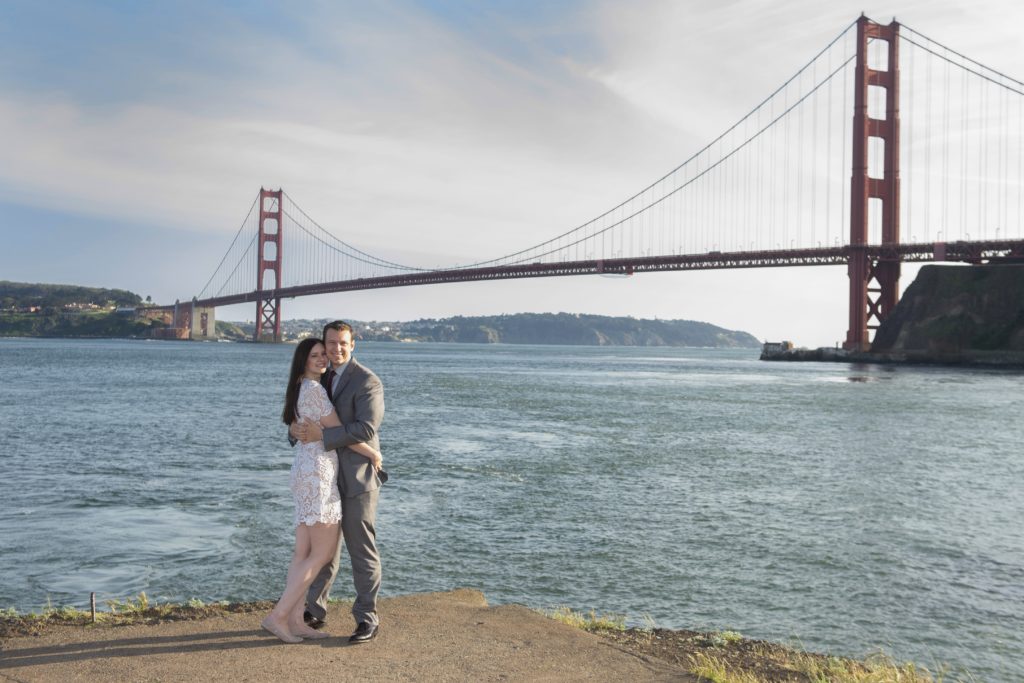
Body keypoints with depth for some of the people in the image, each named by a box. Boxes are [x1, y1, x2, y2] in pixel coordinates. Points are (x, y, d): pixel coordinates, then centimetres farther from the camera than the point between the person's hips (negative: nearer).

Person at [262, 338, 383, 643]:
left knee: (304, 554, 8)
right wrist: (373, 453, -3)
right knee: (323, 554, -5)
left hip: (306, 470, 10)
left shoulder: (301, 388, 16)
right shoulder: (314, 389, -15)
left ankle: (295, 619, 9)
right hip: (318, 473, -10)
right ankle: (278, 615, -5)